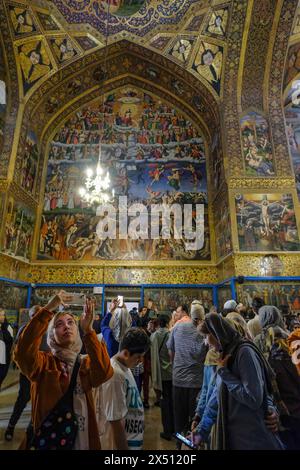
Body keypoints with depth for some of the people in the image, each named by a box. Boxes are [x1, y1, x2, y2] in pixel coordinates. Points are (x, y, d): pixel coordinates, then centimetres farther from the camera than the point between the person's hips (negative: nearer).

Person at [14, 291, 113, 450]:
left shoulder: (86, 363, -3)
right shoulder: (44, 362, -10)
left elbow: (104, 373, -26)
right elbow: (23, 351, -32)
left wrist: (88, 330, -34)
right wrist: (48, 309, -38)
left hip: (82, 440, 3)